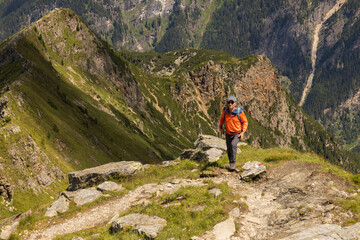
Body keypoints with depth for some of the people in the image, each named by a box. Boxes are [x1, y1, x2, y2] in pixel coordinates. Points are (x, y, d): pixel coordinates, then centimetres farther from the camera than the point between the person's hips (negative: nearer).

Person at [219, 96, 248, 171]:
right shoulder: (225, 110, -13)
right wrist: (220, 127, 6)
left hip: (237, 133, -4)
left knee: (233, 144, -28)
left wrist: (243, 132, -16)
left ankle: (233, 163, -18)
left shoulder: (239, 112, -22)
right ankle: (231, 165, 31)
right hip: (228, 133, 4)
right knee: (229, 150, 9)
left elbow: (245, 122, -8)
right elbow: (222, 118, 10)